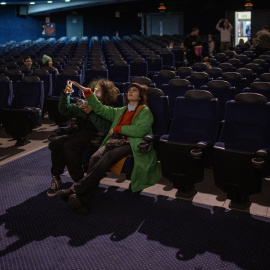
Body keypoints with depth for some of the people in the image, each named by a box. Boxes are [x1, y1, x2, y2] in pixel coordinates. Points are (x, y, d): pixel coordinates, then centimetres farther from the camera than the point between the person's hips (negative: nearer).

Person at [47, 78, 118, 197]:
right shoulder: (87, 103, 23)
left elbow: (105, 128, -12)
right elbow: (64, 110, 23)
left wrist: (91, 113, -10)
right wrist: (65, 94, 10)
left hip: (93, 136, -6)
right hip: (78, 133, 6)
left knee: (69, 146, -32)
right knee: (55, 142, -22)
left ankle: (79, 181, -21)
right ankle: (56, 177, -11)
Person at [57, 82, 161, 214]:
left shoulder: (145, 111, 9)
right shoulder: (121, 111, 28)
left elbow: (140, 131, -8)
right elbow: (100, 109, 28)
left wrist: (118, 129, -4)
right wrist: (88, 94, 19)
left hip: (133, 145, -5)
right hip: (117, 142, 5)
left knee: (108, 157, -33)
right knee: (96, 157, -27)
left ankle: (75, 190, -35)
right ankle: (84, 200, -37)